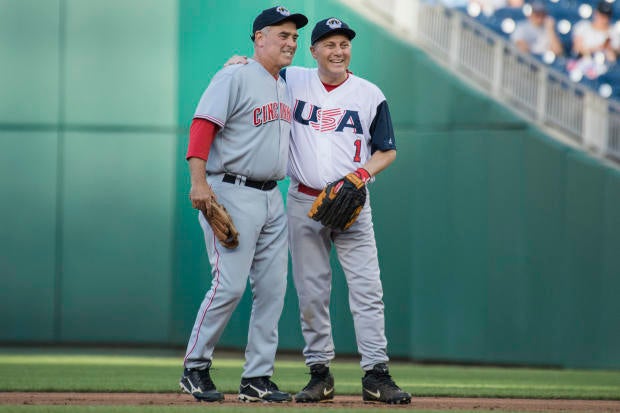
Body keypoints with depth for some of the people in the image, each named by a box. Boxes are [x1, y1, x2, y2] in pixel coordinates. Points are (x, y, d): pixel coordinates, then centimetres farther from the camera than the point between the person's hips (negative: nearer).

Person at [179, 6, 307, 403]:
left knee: (272, 288, 4)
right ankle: (195, 368, 2)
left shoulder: (285, 87, 17)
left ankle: (257, 378, 9)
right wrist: (199, 181, -26)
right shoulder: (234, 79, -8)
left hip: (272, 198, 8)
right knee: (230, 284, -12)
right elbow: (203, 125, -16)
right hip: (233, 194, -8)